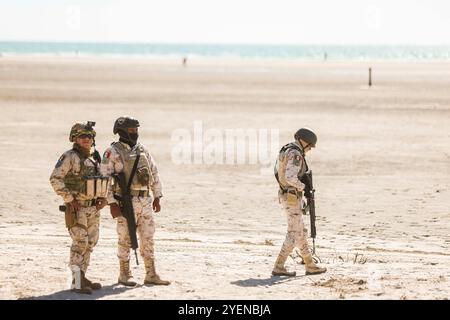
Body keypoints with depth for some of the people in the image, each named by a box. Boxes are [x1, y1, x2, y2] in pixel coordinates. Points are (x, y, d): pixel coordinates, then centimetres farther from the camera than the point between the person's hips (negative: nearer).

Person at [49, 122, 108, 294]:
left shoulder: (94, 158, 12)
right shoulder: (69, 157, -11)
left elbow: (103, 180, 26)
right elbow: (55, 179, -19)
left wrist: (103, 197, 10)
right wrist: (69, 198, -19)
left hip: (93, 208, 8)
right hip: (76, 208, -8)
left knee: (90, 243, 10)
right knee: (80, 243, -11)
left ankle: (82, 277, 20)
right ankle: (77, 282, -9)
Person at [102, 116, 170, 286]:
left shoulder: (142, 150, 11)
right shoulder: (112, 152, -7)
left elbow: (154, 173, 16)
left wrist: (157, 197, 12)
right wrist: (112, 204, -15)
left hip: (145, 201, 6)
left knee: (148, 238, 6)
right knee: (125, 239, 2)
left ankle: (151, 275, 11)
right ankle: (124, 274, 13)